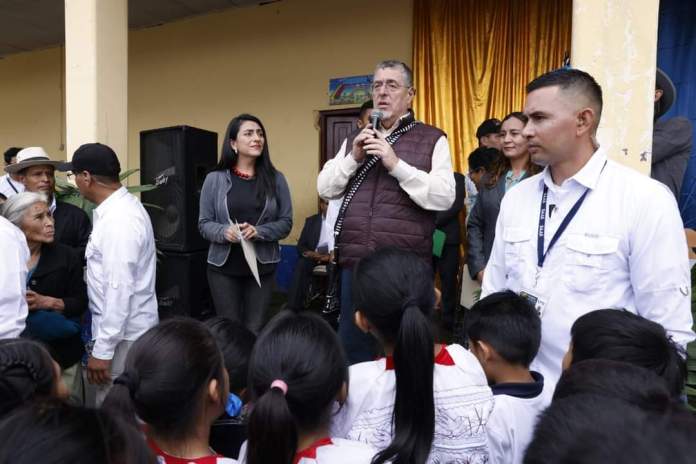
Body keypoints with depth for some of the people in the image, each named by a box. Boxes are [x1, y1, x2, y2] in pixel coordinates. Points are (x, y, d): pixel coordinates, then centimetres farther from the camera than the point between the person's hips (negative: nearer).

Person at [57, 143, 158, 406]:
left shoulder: (118, 219, -22)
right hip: (126, 328, 9)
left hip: (123, 334, -9)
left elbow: (119, 290, -25)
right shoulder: (120, 207, 8)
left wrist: (103, 349, -21)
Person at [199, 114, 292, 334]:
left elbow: (286, 222, 1)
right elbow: (204, 223, 2)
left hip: (262, 266, 1)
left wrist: (259, 231, -16)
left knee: (255, 330, 5)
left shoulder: (276, 179, 2)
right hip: (223, 266, 0)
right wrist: (224, 231, -19)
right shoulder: (215, 179, -1)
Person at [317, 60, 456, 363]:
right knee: (353, 350, 14)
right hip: (355, 263, 4)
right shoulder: (355, 140, 14)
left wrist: (396, 164, -17)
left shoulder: (432, 140, 0)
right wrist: (354, 159, -7)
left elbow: (444, 198, -11)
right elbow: (325, 189, 8)